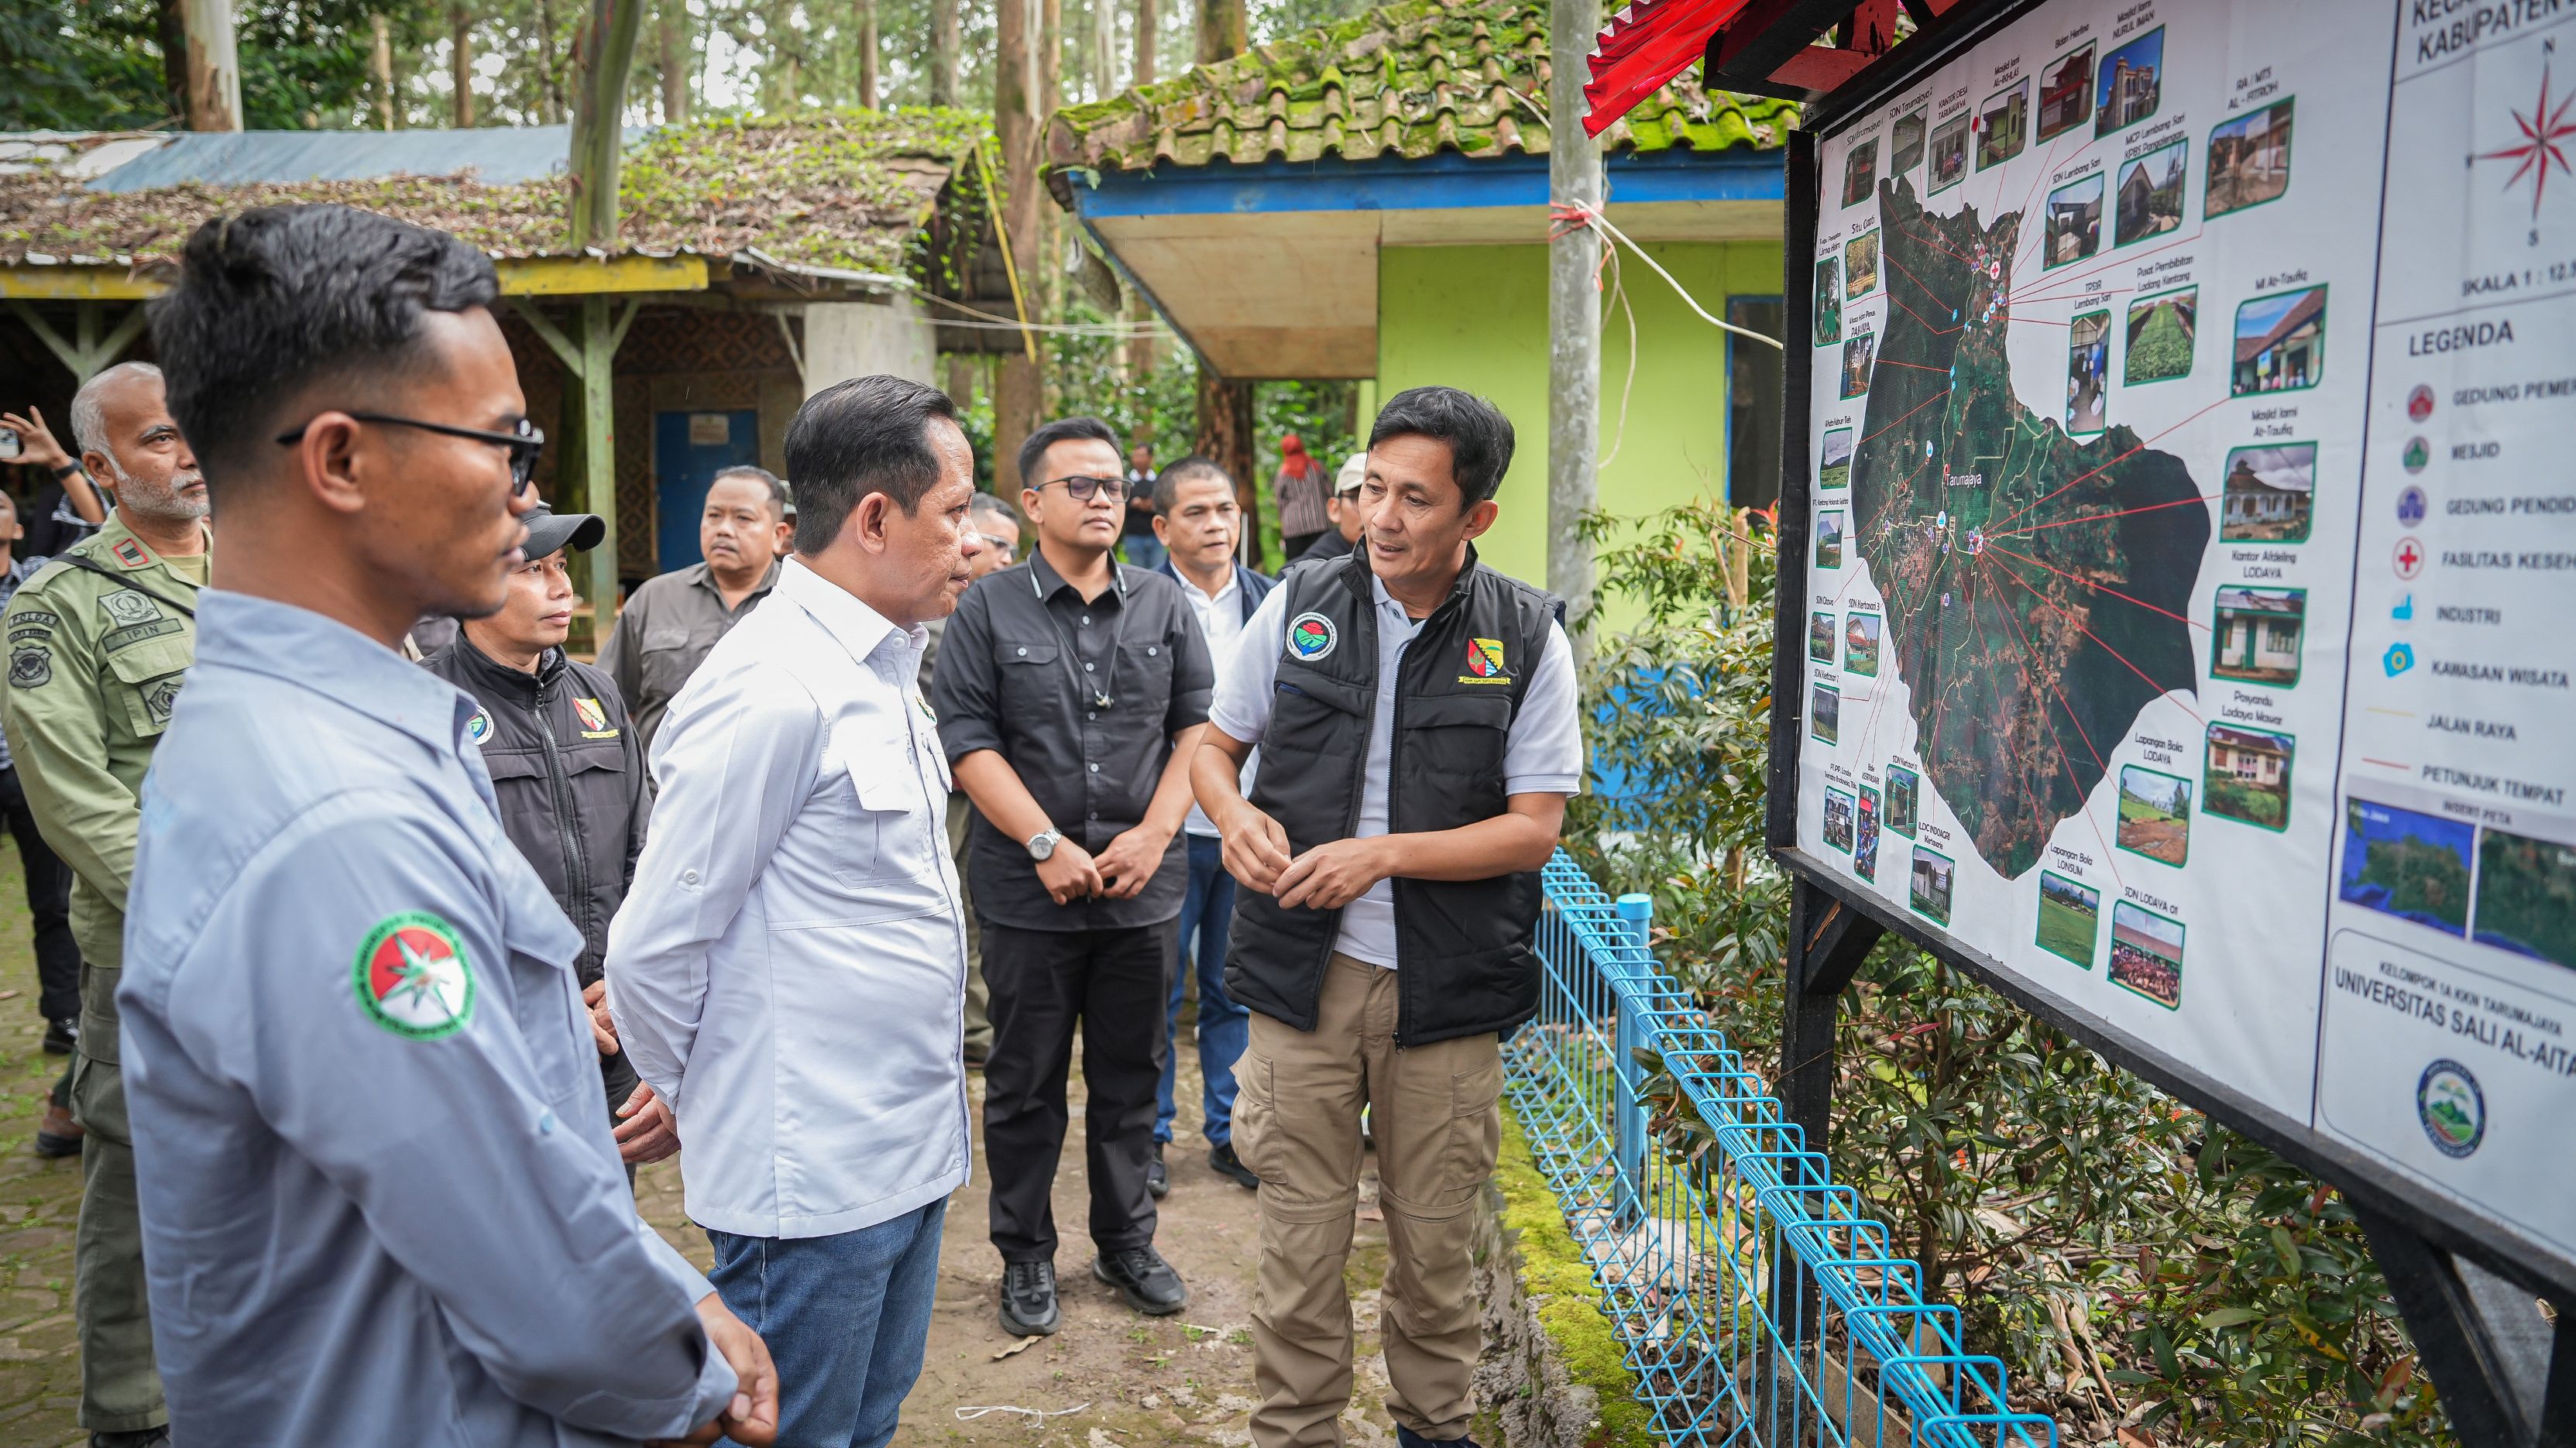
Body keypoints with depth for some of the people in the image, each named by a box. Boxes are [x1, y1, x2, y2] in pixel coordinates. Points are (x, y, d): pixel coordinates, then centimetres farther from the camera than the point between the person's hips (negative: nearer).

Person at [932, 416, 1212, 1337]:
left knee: (1131, 1077, 14)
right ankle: (1026, 1256, 26)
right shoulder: (989, 611, -1)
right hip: (1030, 892, -2)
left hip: (1143, 887, 3)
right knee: (1026, 1082, 9)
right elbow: (966, 741, -7)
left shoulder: (1164, 606, 7)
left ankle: (1127, 1242, 31)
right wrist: (1049, 846, -15)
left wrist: (1154, 834, -8)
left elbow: (1198, 725, 5)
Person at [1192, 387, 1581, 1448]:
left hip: (1448, 991, 0)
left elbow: (1534, 830, -7)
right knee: (1300, 1234, 10)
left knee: (1434, 1240, 15)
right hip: (1305, 973, 1)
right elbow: (1215, 745, 11)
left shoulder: (1527, 638, -5)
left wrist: (1387, 853, -19)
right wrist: (1235, 815, -11)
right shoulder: (1298, 606, -1)